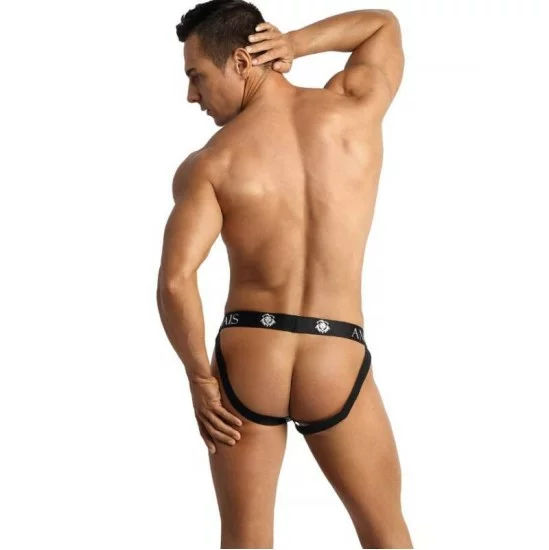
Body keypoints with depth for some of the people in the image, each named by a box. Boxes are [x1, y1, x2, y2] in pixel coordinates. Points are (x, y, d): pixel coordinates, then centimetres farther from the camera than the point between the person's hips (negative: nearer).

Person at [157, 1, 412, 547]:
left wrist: (200, 377, -4)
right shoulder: (353, 110, 1)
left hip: (246, 363, 0)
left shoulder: (209, 163, -6)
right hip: (337, 368, 1)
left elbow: (175, 281, -18)